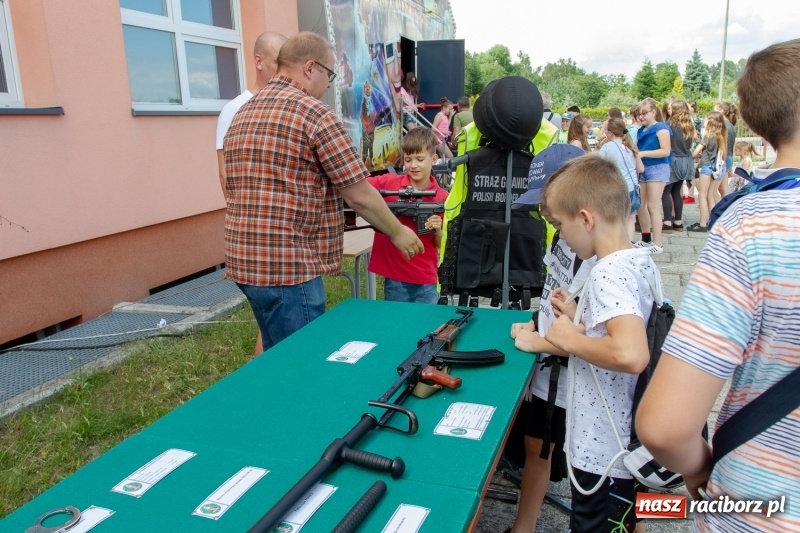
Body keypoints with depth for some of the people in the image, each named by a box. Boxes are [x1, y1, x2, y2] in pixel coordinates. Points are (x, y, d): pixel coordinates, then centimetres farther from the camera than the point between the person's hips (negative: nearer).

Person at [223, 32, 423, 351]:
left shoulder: (243, 114, 13)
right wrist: (398, 233, 6)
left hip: (245, 262, 9)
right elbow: (360, 196, -10)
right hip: (288, 269, -9)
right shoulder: (314, 113, -11)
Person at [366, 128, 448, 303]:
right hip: (394, 279, 0)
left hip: (426, 282, 0)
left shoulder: (442, 197, -2)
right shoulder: (388, 182, -2)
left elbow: (442, 245, 3)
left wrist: (438, 231, -16)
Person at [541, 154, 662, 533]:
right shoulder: (641, 262, 3)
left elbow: (630, 355, -39)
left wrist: (570, 339, -24)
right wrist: (580, 319, 9)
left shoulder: (608, 272, -24)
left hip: (603, 455, -9)